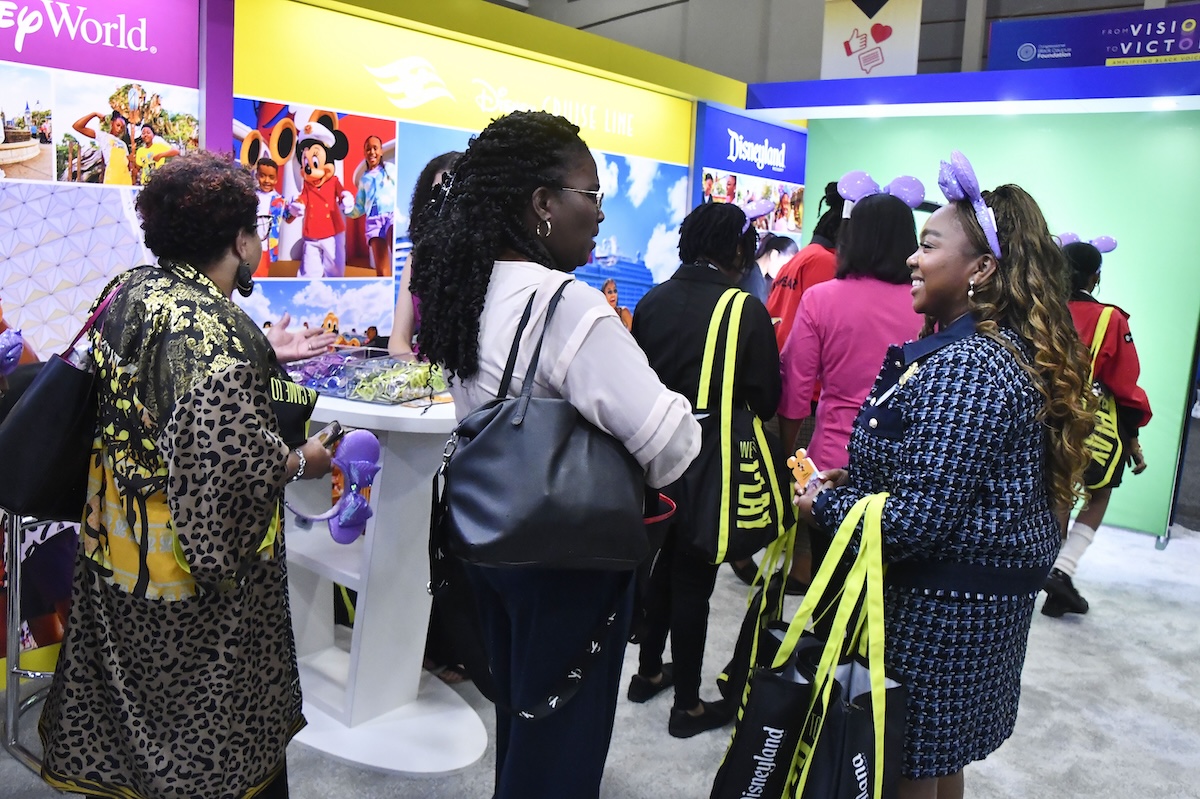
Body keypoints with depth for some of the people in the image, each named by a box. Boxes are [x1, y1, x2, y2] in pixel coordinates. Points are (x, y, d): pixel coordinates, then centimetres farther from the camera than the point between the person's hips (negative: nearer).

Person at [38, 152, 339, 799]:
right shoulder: (215, 331, -28)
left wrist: (266, 354, 18)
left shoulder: (129, 290, -1)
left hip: (116, 546, 8)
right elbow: (233, 461, -29)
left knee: (130, 709, 27)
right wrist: (304, 461, -11)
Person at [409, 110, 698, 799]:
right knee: (562, 742, 11)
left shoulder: (472, 289, 3)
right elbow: (669, 441, -27)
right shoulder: (569, 303, -24)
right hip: (570, 558, -8)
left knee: (518, 712, 27)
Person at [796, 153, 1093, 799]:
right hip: (983, 599, 10)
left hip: (940, 606, -10)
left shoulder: (966, 368, -24)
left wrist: (824, 504, -11)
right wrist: (859, 481, 7)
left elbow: (917, 519, -27)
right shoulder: (1014, 349, 9)